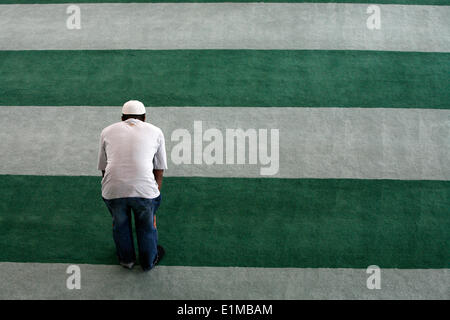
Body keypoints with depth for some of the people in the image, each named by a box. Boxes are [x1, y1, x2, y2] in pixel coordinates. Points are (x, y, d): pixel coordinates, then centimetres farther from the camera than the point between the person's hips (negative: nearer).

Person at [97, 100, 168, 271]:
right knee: (146, 225, 25)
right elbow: (159, 171, 18)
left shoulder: (107, 131, 20)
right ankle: (149, 260, 46)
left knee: (120, 223, 28)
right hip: (144, 189, -1)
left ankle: (126, 259, 49)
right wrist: (155, 198, 28)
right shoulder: (155, 132, 17)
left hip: (113, 188, 1)